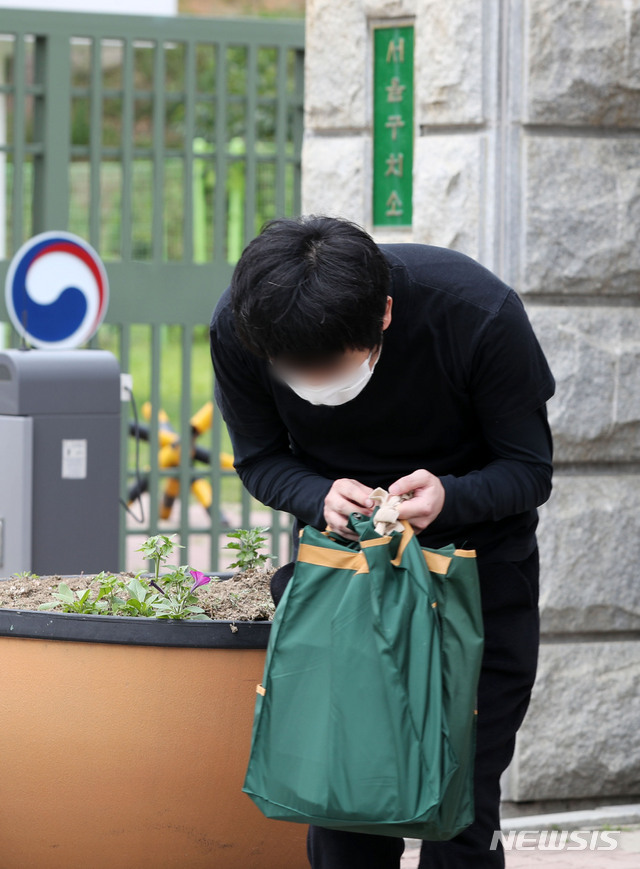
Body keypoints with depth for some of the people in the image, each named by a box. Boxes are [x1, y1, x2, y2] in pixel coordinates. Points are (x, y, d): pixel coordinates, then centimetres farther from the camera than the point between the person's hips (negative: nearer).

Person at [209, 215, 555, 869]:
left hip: (477, 551, -2)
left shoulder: (480, 313, -30)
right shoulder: (237, 330, -23)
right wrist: (320, 496, -28)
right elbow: (260, 459, -6)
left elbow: (530, 469, -18)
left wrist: (449, 496, -39)